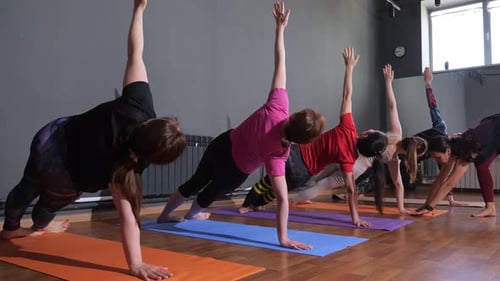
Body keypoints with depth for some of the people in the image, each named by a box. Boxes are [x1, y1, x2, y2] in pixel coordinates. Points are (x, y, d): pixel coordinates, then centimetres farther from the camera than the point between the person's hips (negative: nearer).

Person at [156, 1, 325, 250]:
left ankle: (165, 215, 51)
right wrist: (284, 238, -33)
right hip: (235, 171, -4)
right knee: (215, 189, 31)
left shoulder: (277, 107, -32)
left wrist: (280, 27, -20)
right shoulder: (278, 155, -35)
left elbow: (280, 65, -27)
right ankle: (192, 214, 60)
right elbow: (282, 198, -36)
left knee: (197, 181, 29)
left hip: (221, 145, 4)